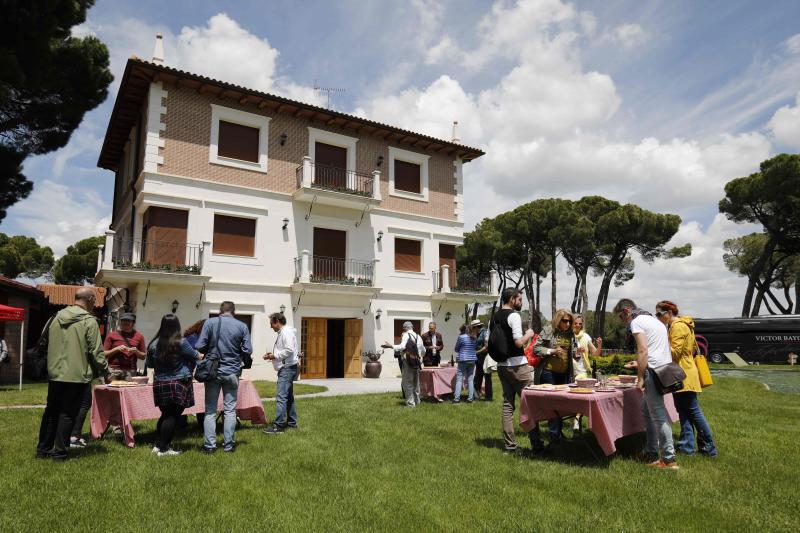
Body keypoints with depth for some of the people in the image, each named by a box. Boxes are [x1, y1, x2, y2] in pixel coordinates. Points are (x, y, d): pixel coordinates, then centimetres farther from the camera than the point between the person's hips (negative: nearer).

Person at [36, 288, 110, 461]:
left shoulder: (57, 317, 7)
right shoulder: (89, 321, -12)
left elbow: (49, 344, 15)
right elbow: (96, 351, -13)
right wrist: (105, 373, -3)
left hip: (55, 374, 6)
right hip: (77, 375, -6)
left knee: (51, 412, 16)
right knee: (67, 414, 2)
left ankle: (43, 449, 25)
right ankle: (60, 451, 7)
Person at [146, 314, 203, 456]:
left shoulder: (154, 344, 2)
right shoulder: (181, 343, -12)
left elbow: (150, 364, 14)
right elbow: (196, 356, 0)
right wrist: (203, 355, 19)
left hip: (160, 385, 5)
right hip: (178, 384, -5)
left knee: (165, 414, 18)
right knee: (173, 416, 1)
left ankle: (158, 445, 22)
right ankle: (164, 449, 5)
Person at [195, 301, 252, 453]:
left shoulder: (209, 323, -5)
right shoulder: (242, 326, -3)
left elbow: (200, 347, -8)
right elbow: (248, 350, -4)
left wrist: (211, 352, 12)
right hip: (232, 372, 1)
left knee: (210, 410, 8)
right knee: (230, 410, 8)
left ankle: (209, 445, 10)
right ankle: (228, 444, 12)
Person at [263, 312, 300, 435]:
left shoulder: (286, 332, -13)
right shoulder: (282, 332, 19)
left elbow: (290, 350, -23)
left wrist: (275, 356, -14)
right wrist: (273, 354, 9)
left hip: (287, 368, -11)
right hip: (285, 368, 11)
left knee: (281, 397, -12)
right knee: (289, 396, 15)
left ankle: (278, 426, -12)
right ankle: (292, 423, 23)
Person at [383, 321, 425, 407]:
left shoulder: (406, 335, -7)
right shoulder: (418, 337, 13)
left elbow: (402, 346, -23)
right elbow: (423, 350, 21)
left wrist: (391, 345, -24)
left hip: (408, 361, -7)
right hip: (417, 362, 7)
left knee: (407, 383, 0)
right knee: (415, 383, 18)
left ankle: (410, 403, -1)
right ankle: (417, 401, 28)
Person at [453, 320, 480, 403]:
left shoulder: (461, 337, -8)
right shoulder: (474, 337, 7)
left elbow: (456, 349, 2)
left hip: (463, 360, -5)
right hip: (472, 360, 5)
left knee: (459, 379, -2)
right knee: (470, 379, 9)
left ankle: (456, 398, -5)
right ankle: (470, 398, 9)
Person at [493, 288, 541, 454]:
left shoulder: (494, 318, 12)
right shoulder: (514, 315, -13)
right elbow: (519, 342, -20)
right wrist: (529, 334, -3)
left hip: (501, 366, 8)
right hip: (517, 365, -8)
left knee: (508, 404, 10)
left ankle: (509, 445, 12)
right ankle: (536, 444, 7)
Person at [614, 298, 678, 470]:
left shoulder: (636, 322, -7)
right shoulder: (652, 319, 23)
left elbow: (643, 350, -16)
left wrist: (640, 378, -15)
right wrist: (641, 364, 30)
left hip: (654, 371, -10)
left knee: (658, 414, -5)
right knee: (647, 410, 16)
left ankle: (669, 459, -1)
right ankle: (651, 452, 21)